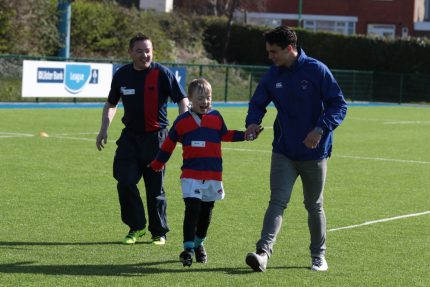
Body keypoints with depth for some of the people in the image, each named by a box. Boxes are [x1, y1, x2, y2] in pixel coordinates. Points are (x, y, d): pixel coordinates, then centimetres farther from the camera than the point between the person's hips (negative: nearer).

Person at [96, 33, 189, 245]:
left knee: (155, 187, 1)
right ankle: (136, 227, 11)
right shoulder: (122, 74, 4)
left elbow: (182, 100, -6)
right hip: (130, 136, 3)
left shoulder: (162, 73, -8)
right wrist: (103, 130, 10)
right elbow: (111, 103, 19)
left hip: (156, 136, -3)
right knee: (125, 182, -7)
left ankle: (159, 232, 17)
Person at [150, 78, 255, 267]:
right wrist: (157, 164, 20)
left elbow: (225, 135, 21)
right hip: (191, 174, -3)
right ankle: (188, 248, -13)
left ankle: (199, 244, 29)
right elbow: (169, 143, 12)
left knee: (206, 211, 11)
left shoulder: (216, 117, 6)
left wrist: (245, 135, 9)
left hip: (213, 173, 3)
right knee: (192, 209, -14)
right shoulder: (182, 121, 2)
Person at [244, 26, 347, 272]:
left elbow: (339, 105, -11)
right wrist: (253, 122, -10)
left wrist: (321, 129, -24)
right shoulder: (272, 75, 1)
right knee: (277, 201, -11)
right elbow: (258, 103, 11)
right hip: (283, 152, 2)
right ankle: (263, 252, -22)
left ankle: (319, 255, 25)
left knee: (314, 206, 11)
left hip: (315, 153, -2)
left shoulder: (317, 70, -11)